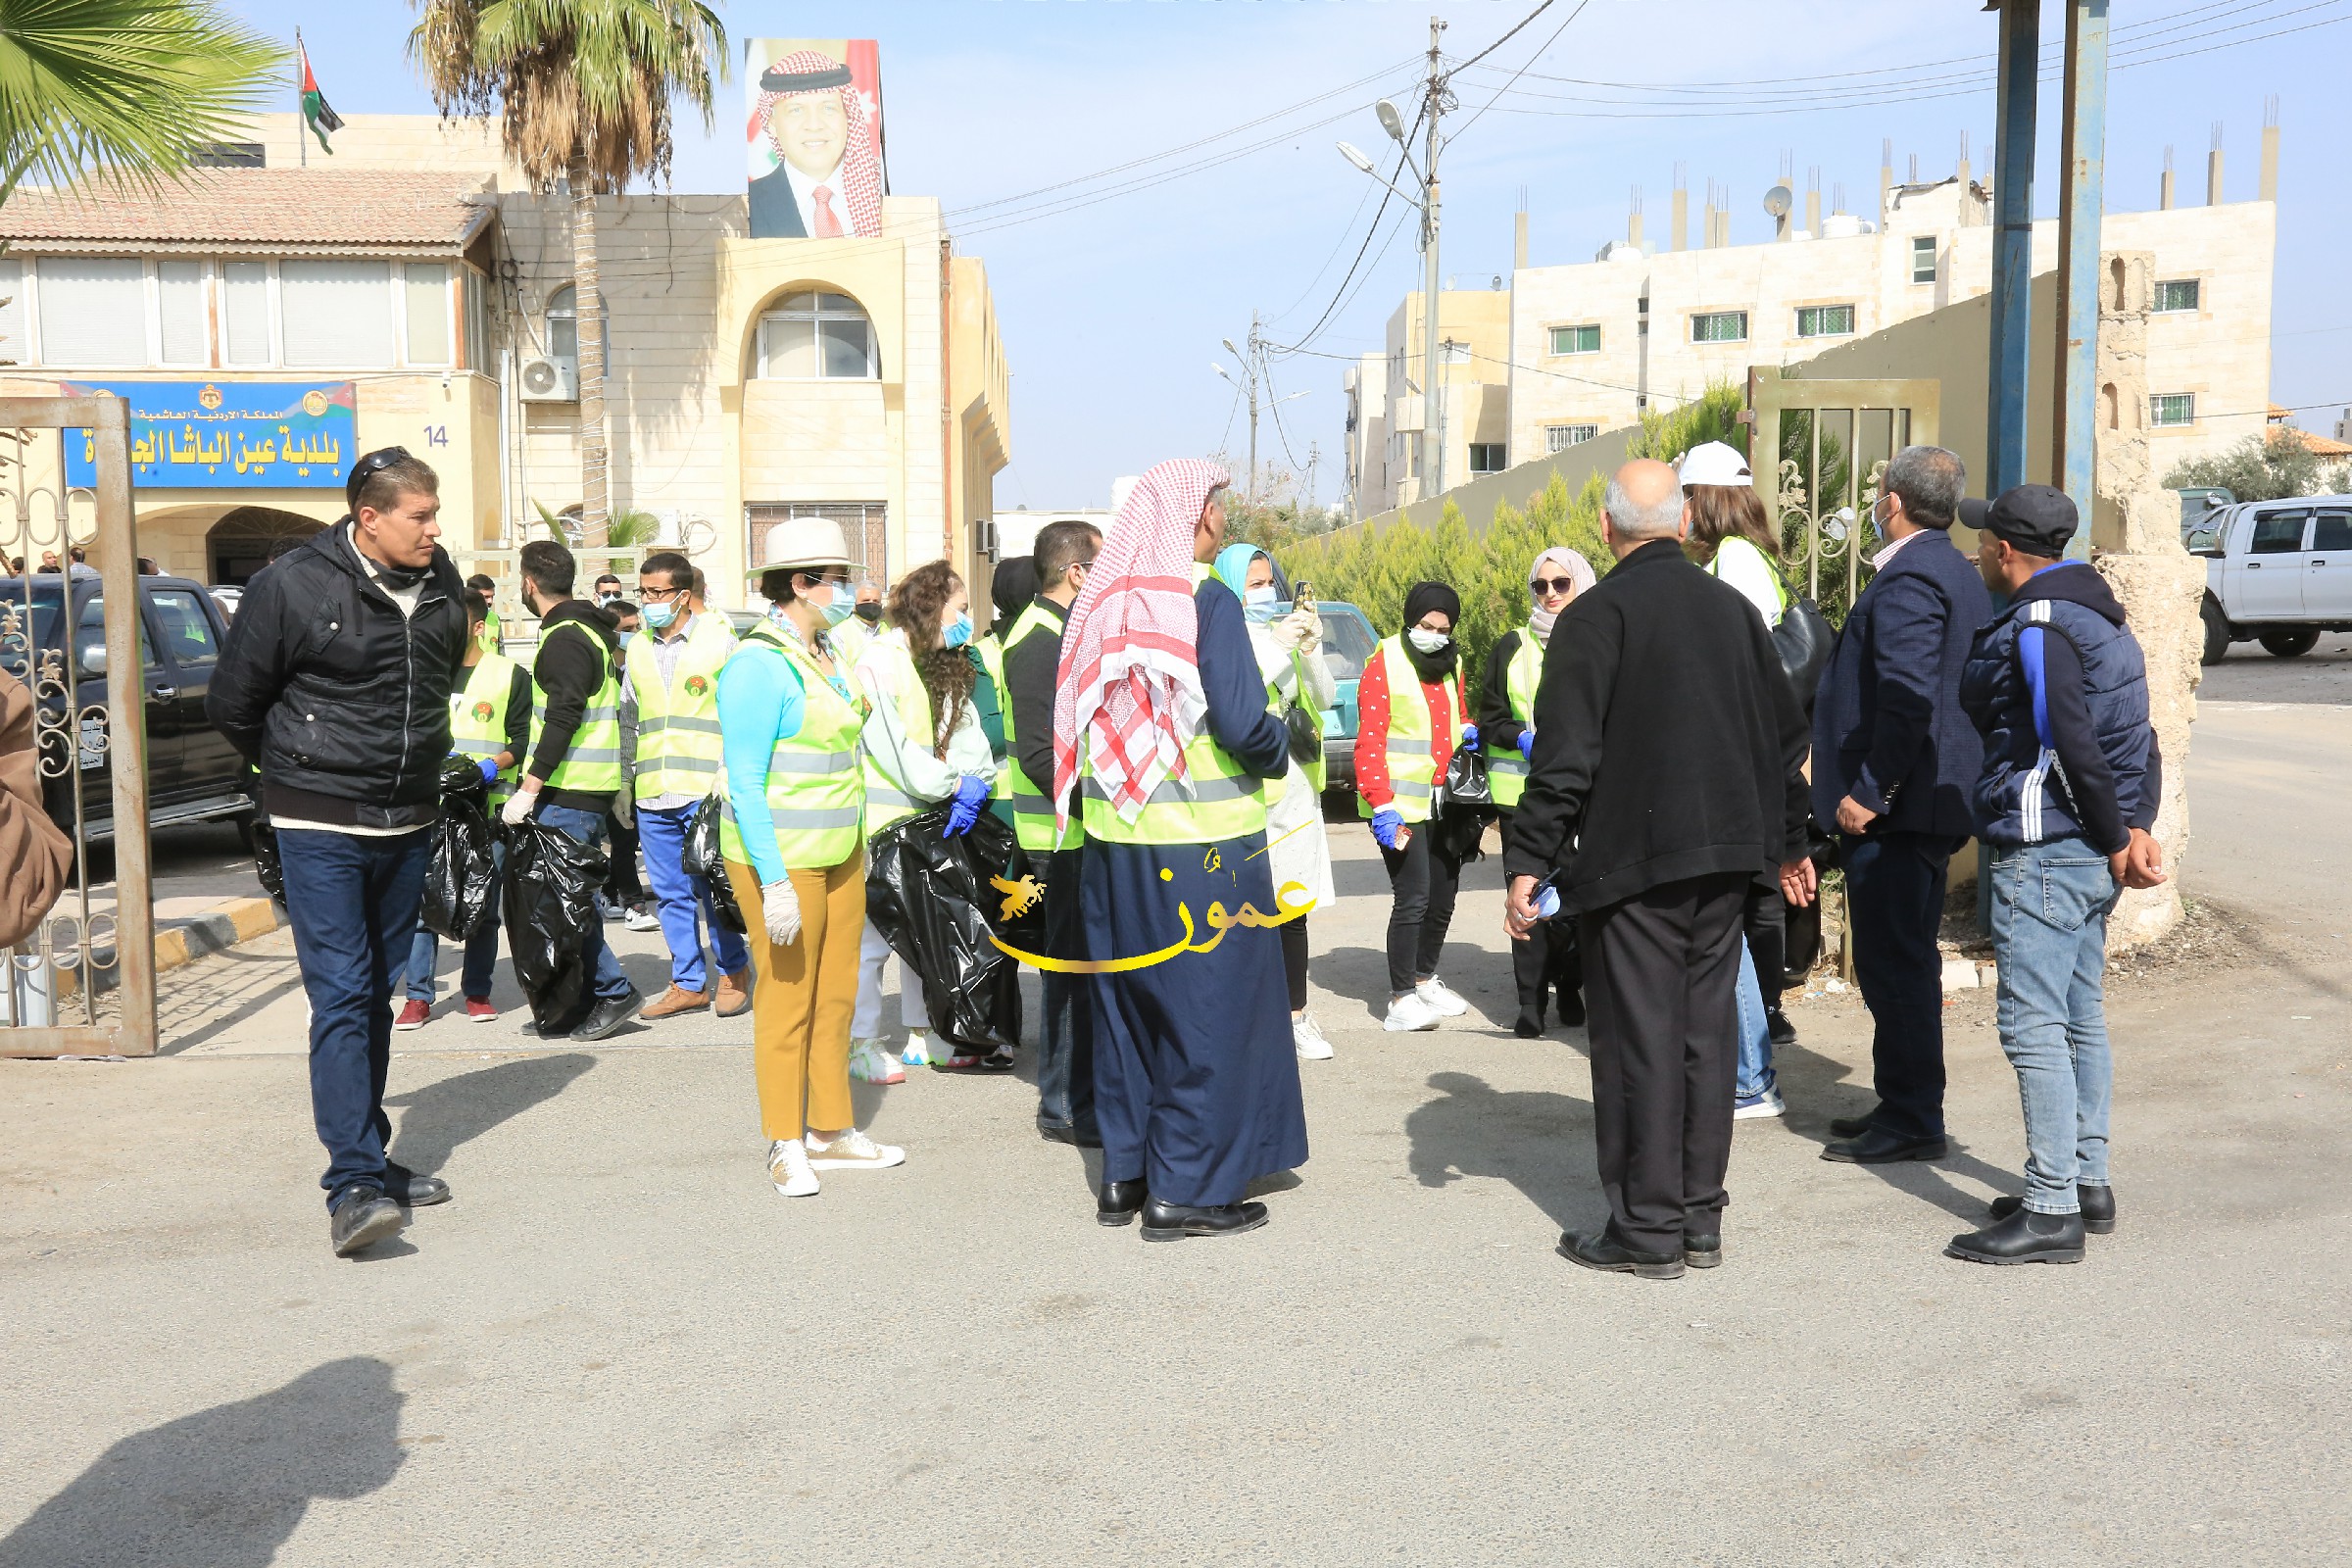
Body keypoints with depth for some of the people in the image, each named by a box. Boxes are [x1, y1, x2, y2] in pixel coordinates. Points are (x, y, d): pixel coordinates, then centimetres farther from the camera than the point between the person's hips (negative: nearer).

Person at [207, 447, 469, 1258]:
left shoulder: (441, 586, 5)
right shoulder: (292, 586, -12)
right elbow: (232, 702, -2)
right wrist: (297, 772, 10)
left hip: (409, 824, 6)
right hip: (322, 828, -6)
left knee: (380, 994, 13)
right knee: (341, 996, -11)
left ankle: (370, 1158, 23)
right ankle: (353, 1184, -13)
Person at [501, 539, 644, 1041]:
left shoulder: (564, 638, -12)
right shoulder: (590, 630, 19)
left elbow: (562, 720, -23)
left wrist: (528, 789, -24)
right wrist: (619, 788, 27)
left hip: (566, 794, -10)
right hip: (593, 788, 10)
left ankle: (613, 992, -5)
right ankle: (596, 993, 15)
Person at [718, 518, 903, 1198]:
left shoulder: (825, 651, 11)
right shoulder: (758, 664, -15)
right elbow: (744, 783, -18)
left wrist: (858, 846, 20)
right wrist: (774, 885, -21)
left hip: (840, 854, 8)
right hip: (781, 859, -8)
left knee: (836, 994, 12)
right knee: (786, 1000, 1)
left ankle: (832, 1131, 24)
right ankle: (786, 1145, 13)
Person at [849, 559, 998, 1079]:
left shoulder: (947, 668, 15)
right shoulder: (878, 661, -13)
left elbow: (968, 734, 5)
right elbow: (890, 743, -20)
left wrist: (974, 782, -14)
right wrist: (953, 785, -18)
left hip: (929, 820, 9)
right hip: (879, 819, -9)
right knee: (872, 934, -4)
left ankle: (922, 1037, 24)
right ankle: (863, 1045, 6)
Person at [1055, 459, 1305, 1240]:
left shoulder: (1098, 602, 6)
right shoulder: (1206, 600, -12)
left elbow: (1075, 719, 12)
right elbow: (1242, 724, -18)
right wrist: (1280, 748, 1)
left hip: (1112, 840, 6)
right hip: (1201, 844, -6)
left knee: (1126, 1004, 16)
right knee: (1206, 1008, 4)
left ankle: (1124, 1174, 24)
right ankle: (1186, 1190, 9)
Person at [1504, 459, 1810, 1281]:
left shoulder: (1596, 614, -10)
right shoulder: (1732, 607, 10)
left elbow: (1565, 757, -15)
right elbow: (1786, 738, 17)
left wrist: (1529, 863, -10)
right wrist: (1790, 840, 28)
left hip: (1631, 861, -6)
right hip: (1723, 859, 6)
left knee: (1639, 1038, 0)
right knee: (1705, 1030, 12)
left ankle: (1648, 1230, 6)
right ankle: (1700, 1217, 19)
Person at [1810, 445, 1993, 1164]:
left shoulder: (1907, 579, -16)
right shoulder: (1959, 576, 17)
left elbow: (1908, 700, -26)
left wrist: (1868, 793, -22)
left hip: (1895, 808, -11)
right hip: (1935, 800, 11)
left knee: (1894, 962, -4)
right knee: (1905, 959, 16)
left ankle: (1912, 1122, 2)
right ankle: (1904, 1105, 25)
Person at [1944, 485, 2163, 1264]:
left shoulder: (2035, 625, -14)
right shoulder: (2100, 615, 16)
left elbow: (2073, 743, -21)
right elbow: (2137, 736, 12)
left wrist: (2116, 837, -12)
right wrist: (2138, 827, 3)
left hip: (2042, 852, -10)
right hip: (2091, 855, 10)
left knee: (2033, 1025, -7)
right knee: (2081, 1019, 16)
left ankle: (2051, 1210, -5)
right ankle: (2088, 1181, 25)